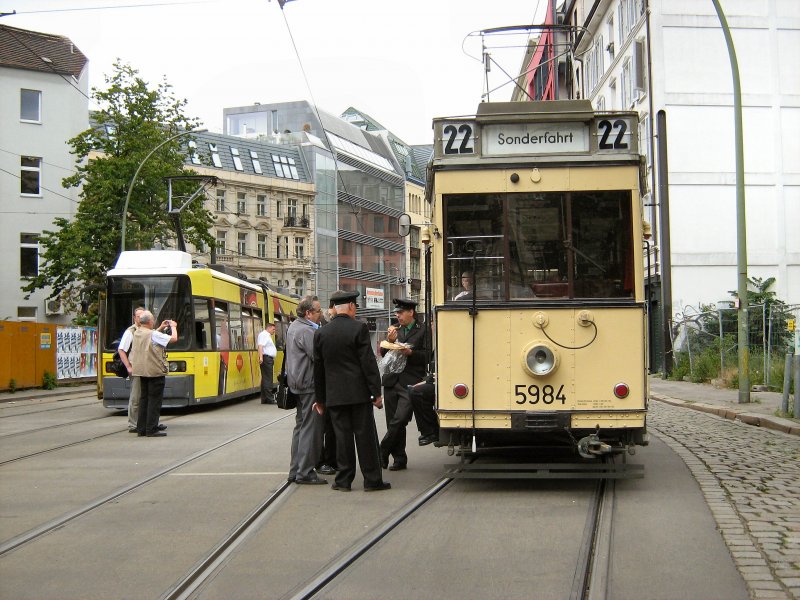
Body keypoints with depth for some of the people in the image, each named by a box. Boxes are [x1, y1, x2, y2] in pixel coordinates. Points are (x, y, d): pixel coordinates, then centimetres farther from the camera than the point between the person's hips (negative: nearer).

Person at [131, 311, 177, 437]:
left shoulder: (136, 333, 7)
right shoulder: (153, 334, -16)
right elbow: (174, 338, -14)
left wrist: (160, 328, 25)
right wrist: (173, 327, 3)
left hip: (141, 371, 8)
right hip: (155, 371, -8)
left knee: (144, 398, 13)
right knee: (154, 400, -3)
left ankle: (141, 428, 15)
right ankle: (152, 430, -4)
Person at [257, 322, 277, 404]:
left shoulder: (267, 335, 23)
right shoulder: (264, 335, -9)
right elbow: (260, 346, -21)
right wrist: (261, 357, -32)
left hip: (269, 359, 11)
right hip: (266, 358, -11)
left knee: (266, 379, 10)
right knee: (267, 379, -11)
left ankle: (265, 399, 13)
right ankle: (269, 399, -13)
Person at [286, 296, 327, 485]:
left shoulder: (293, 326, 13)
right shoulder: (307, 331, -18)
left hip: (297, 383, 10)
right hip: (309, 384, -10)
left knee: (301, 426, 16)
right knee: (311, 427, -6)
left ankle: (295, 470, 20)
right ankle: (305, 472, -4)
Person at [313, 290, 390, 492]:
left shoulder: (321, 333, 4)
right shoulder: (358, 328, -9)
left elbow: (318, 368, 9)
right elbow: (368, 362, -11)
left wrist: (320, 398, 16)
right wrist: (376, 392, -5)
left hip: (334, 394, 3)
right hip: (358, 392, -3)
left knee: (342, 436, 8)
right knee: (365, 436, 2)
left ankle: (344, 480, 11)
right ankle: (372, 480, 7)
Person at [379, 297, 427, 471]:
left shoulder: (422, 331, -1)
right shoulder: (395, 330, 16)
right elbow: (383, 353, 13)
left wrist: (411, 353, -18)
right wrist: (389, 341, -5)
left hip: (410, 383, -5)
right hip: (392, 381, 6)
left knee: (399, 420, -16)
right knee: (393, 423, 6)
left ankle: (382, 453, -2)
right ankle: (399, 458, 15)